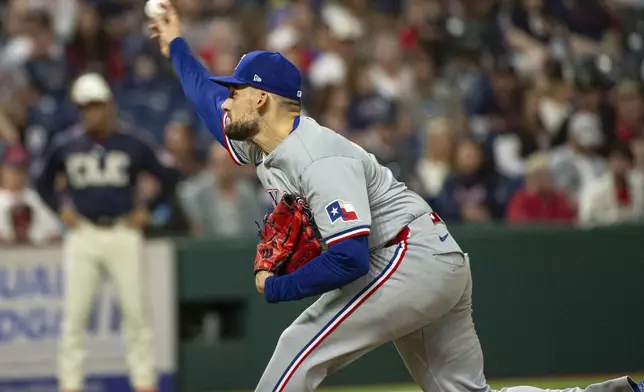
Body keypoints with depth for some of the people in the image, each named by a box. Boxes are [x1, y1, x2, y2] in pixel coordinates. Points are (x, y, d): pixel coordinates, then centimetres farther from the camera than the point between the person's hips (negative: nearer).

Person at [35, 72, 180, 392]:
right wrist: (61, 208, 5)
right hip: (82, 235, 1)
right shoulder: (66, 145, 4)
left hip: (123, 233, -1)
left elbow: (168, 176, 9)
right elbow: (43, 183, 19)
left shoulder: (133, 144, 0)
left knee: (135, 311, -2)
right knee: (75, 314, -2)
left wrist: (146, 210, 2)